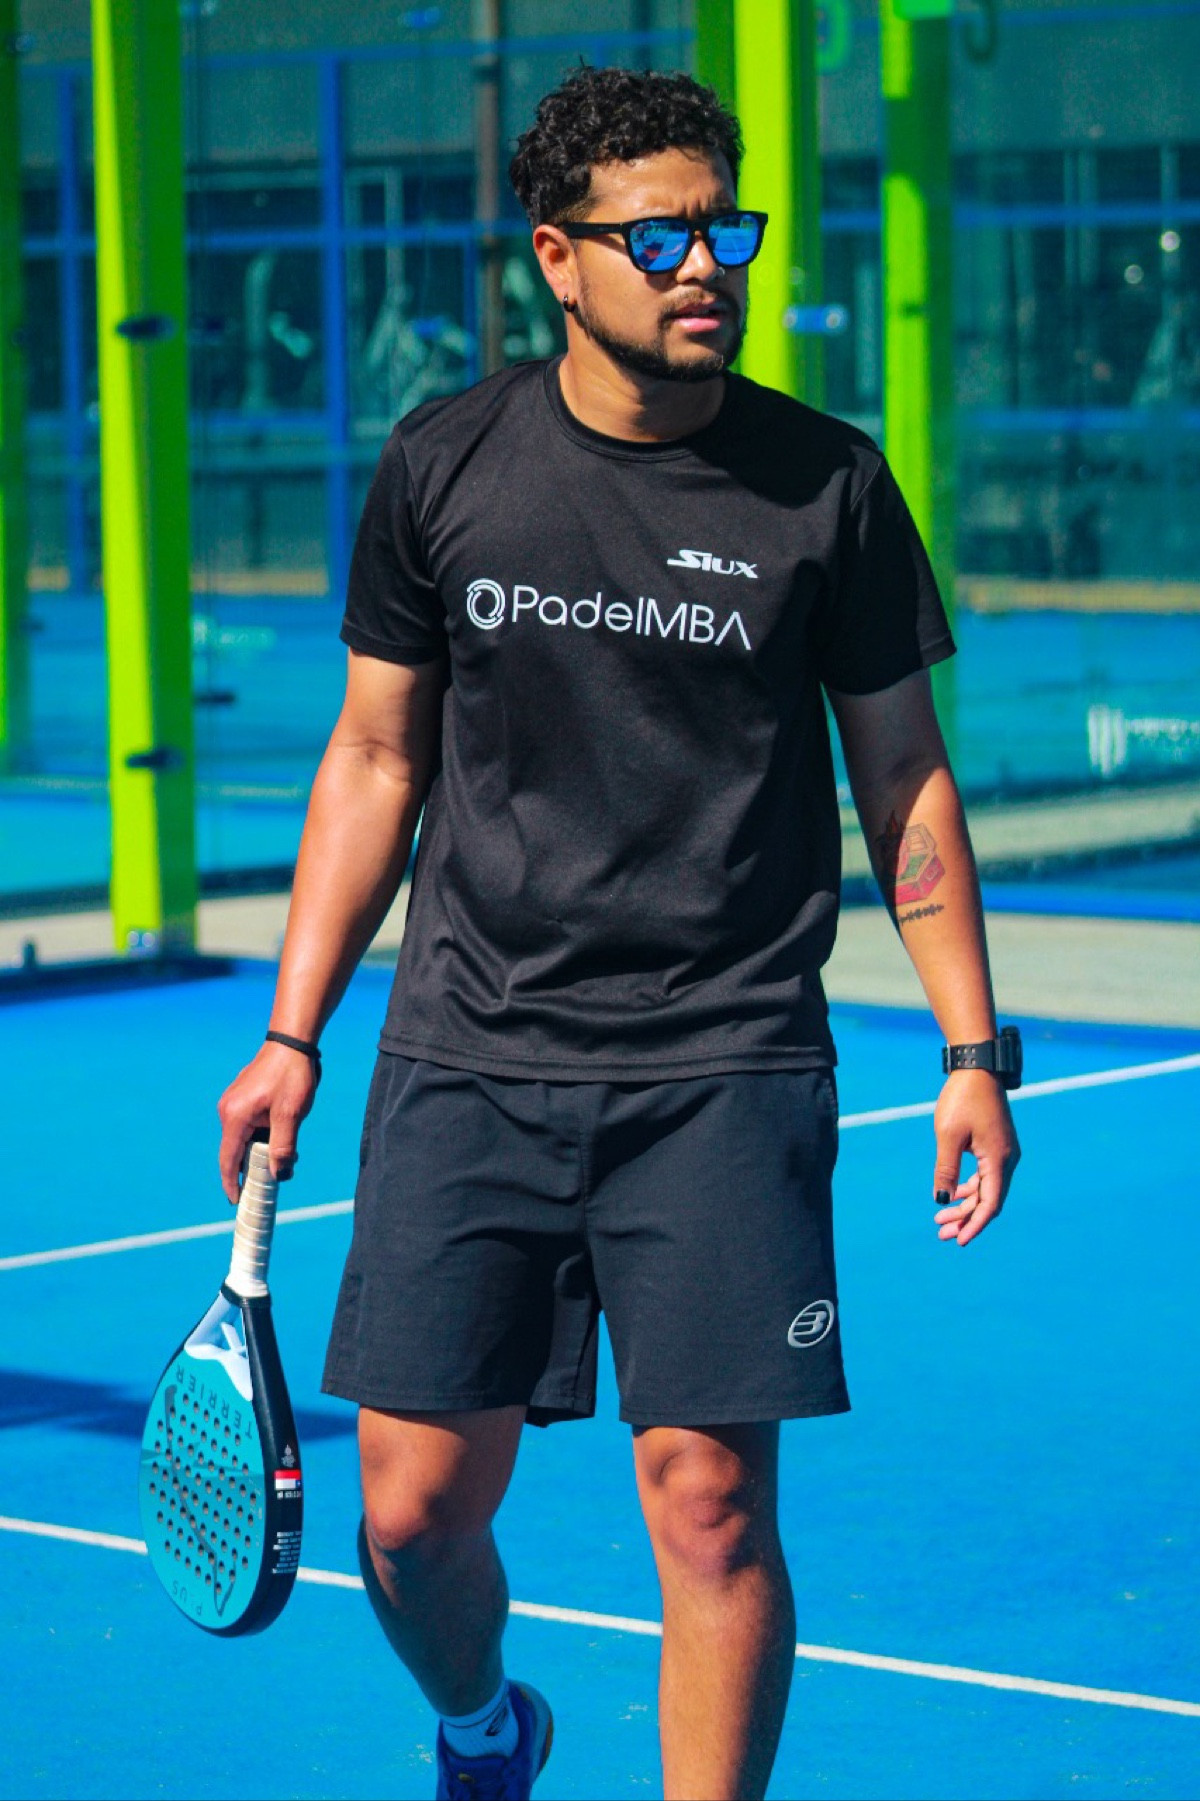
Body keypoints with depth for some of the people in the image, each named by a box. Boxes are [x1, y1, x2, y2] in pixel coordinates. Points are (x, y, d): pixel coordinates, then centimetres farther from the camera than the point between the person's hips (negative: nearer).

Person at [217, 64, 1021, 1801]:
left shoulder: (827, 487, 0)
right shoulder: (443, 466, 3)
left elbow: (906, 775, 8)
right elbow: (375, 757, 11)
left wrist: (975, 1048, 2)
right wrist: (291, 1036, 8)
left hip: (726, 1071, -1)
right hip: (468, 1058, 2)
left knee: (712, 1501, -8)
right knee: (415, 1510, 3)